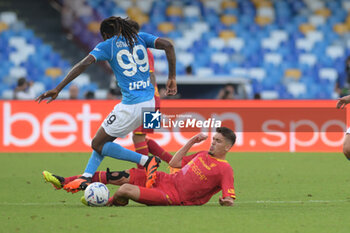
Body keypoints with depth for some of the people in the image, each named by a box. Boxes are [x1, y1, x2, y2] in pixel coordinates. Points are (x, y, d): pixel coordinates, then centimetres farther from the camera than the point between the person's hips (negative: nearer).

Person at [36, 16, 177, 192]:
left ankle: (147, 161, -3)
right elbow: (167, 45, 0)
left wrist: (58, 89, -14)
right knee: (103, 140, 20)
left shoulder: (107, 46, 0)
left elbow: (84, 64, -13)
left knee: (98, 144, 5)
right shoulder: (139, 38, 12)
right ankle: (86, 178, 15)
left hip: (131, 106, -7)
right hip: (149, 102, 7)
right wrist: (172, 78, 6)